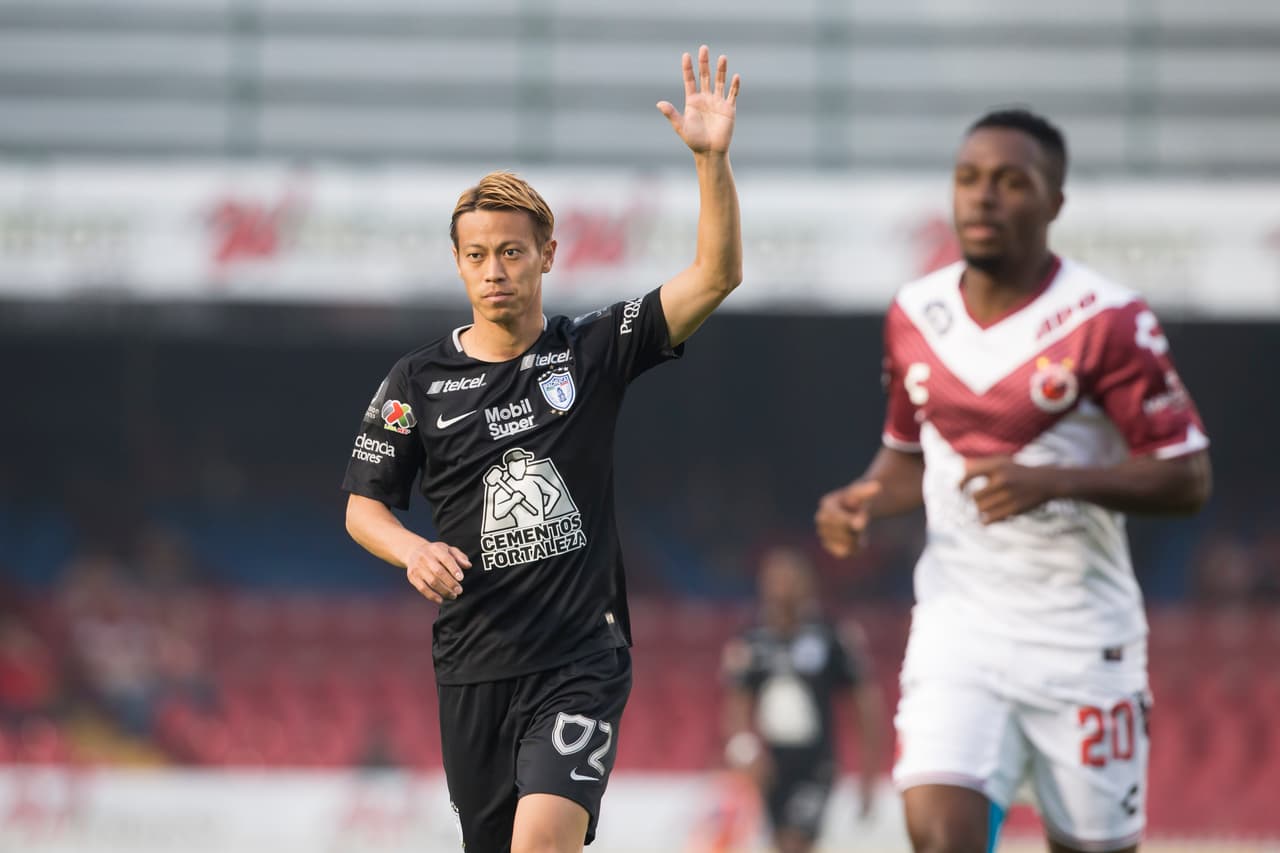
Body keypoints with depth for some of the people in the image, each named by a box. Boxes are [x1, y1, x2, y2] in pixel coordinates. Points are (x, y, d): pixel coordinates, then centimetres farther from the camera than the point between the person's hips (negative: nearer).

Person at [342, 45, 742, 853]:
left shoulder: (594, 352, 1)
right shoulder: (418, 383, 4)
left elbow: (716, 276, -7)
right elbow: (363, 506, 9)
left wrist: (713, 157, -20)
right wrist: (414, 550, -13)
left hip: (582, 662, -3)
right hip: (474, 666, 3)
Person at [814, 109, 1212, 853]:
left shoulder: (1107, 321, -11)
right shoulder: (917, 316, 5)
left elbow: (1188, 478, -11)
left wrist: (1054, 482, -25)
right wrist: (862, 501, -2)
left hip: (1082, 636, -3)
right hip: (958, 622, 3)